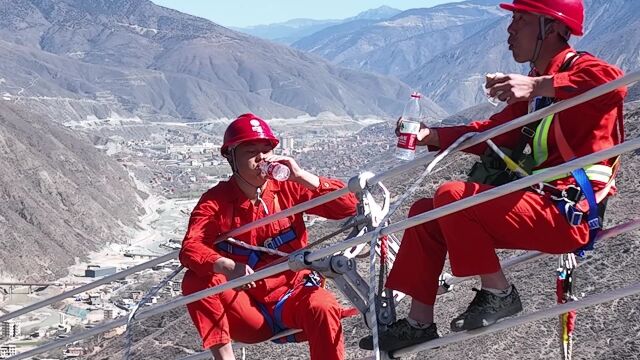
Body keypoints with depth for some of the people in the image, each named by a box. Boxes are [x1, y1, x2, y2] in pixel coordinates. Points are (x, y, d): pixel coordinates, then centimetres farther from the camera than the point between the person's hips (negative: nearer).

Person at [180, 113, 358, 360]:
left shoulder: (289, 190, 0)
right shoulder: (216, 201, -3)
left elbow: (349, 207, -7)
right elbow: (190, 249, -20)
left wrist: (301, 177, -18)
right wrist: (227, 266, -41)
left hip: (291, 302, 0)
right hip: (247, 314, 1)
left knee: (322, 307, -34)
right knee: (197, 281, -26)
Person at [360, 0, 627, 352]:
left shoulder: (580, 68, -9)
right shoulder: (539, 81, 19)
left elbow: (613, 81, -33)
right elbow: (495, 133, 18)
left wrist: (538, 86, -35)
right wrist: (431, 135, 6)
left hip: (569, 214, -10)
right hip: (544, 205, 10)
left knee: (452, 196, -23)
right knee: (425, 211, 10)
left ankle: (498, 294, -10)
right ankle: (419, 322, 10)